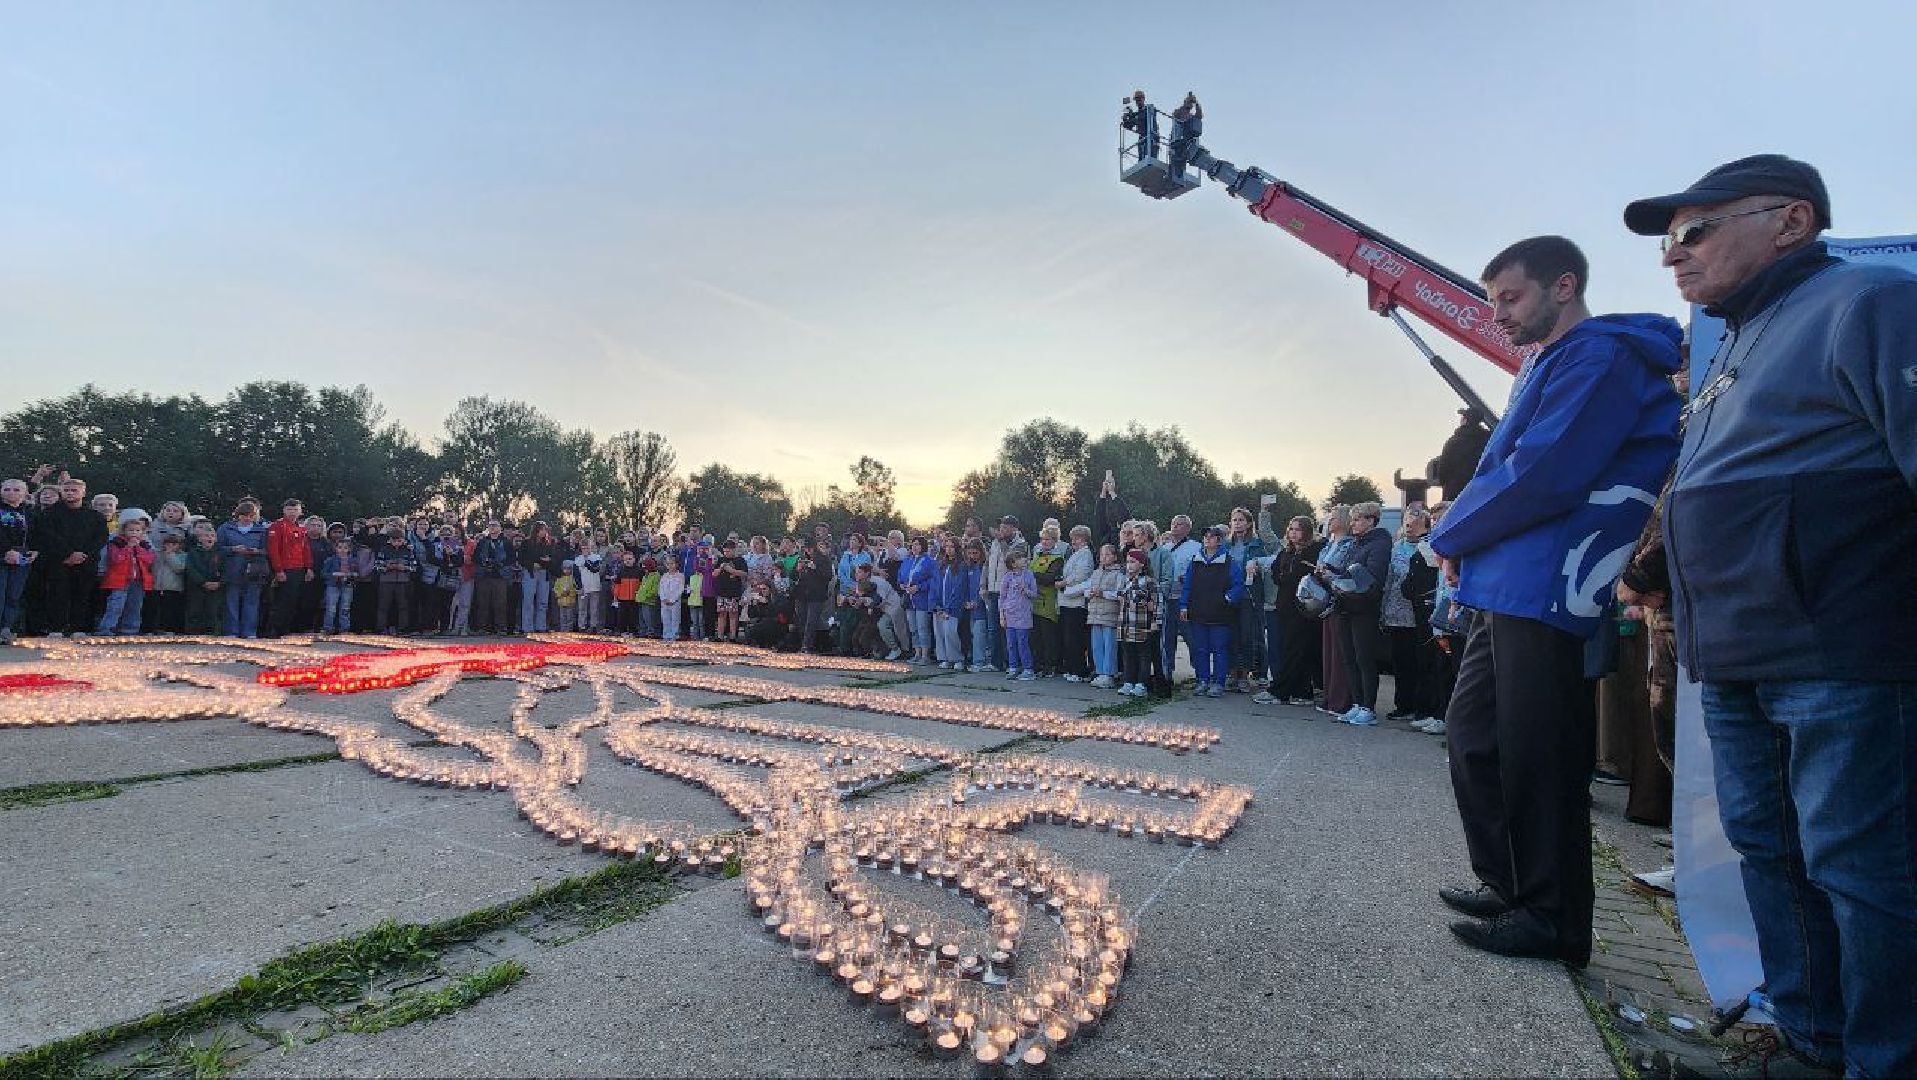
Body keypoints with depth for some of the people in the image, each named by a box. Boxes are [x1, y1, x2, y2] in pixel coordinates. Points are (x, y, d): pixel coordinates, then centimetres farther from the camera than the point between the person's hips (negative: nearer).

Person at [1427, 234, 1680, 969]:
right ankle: (1508, 886, 29)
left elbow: (1542, 475, -20)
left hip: (1546, 594, -10)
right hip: (1506, 591, 11)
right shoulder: (1549, 367, 22)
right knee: (1473, 736, 15)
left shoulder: (1599, 356, -10)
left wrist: (1452, 535, -7)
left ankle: (1553, 920, 12)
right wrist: (1463, 538, 6)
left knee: (1535, 759, -3)